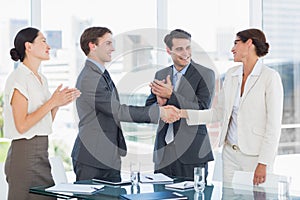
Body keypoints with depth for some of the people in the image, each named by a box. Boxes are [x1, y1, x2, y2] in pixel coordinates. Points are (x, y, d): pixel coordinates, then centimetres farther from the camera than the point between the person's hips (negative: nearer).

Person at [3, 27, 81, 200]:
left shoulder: (41, 79, 15)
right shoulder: (18, 79, -12)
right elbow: (22, 125, -17)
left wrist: (58, 103, 3)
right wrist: (52, 102, -15)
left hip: (42, 152, 9)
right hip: (25, 152, -9)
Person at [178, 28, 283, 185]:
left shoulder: (270, 76, -9)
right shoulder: (231, 74, 10)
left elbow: (274, 125, -12)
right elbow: (219, 112, 16)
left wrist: (263, 163, -16)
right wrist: (185, 113, 5)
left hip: (255, 156, -5)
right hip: (230, 153, 6)